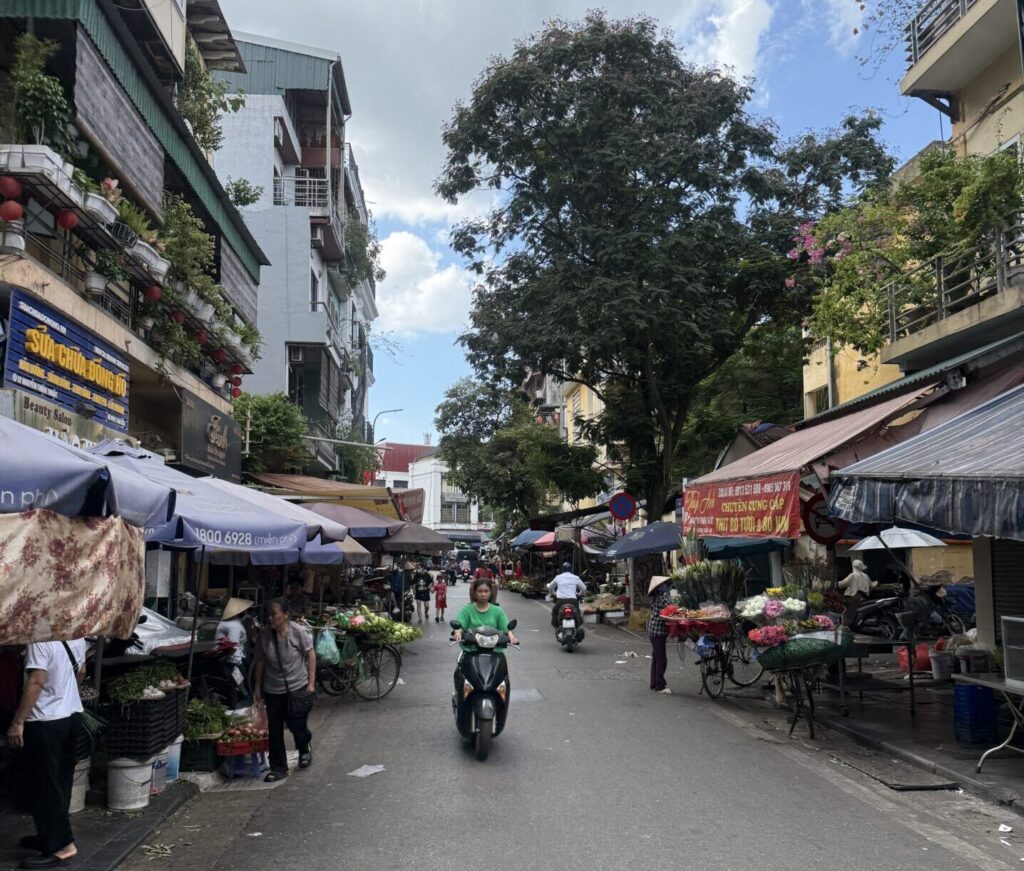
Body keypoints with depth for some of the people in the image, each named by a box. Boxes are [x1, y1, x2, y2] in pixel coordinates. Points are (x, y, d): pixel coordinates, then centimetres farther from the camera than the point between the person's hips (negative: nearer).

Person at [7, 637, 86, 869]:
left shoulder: (41, 641, -20)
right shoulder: (77, 636, 5)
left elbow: (36, 682, -23)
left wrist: (18, 721, -18)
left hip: (46, 721, -8)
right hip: (73, 714, 8)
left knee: (45, 784, 0)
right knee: (61, 780, 16)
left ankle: (62, 846, 2)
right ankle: (52, 836, 28)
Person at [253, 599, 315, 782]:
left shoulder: (298, 632, -16)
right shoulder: (264, 636, -9)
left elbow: (310, 656, -8)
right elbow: (260, 662, 3)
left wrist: (311, 683, -10)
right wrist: (257, 688, 7)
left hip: (298, 687, -2)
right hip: (273, 691, 3)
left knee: (296, 725, 4)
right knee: (275, 730, 6)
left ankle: (305, 749, 37)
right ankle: (278, 768, 20)